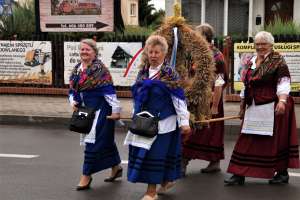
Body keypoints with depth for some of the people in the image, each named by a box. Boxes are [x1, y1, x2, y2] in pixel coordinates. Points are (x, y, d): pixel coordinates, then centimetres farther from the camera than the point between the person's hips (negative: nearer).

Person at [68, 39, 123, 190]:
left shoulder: (100, 69, -14)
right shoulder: (76, 70, 10)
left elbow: (109, 91, -18)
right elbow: (72, 90, 17)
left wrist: (116, 110, -20)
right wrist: (73, 101, -3)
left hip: (100, 111, -8)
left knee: (93, 142, -4)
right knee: (106, 141, 18)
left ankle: (86, 176, 5)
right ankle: (116, 167, 34)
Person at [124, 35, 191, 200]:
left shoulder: (169, 73, -9)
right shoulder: (143, 72, 9)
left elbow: (178, 99, -11)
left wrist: (184, 122, -14)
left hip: (163, 122, -7)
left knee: (155, 154, -5)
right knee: (143, 153, 11)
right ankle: (166, 180, 31)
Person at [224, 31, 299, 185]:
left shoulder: (277, 60, -4)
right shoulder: (251, 62, 15)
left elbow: (283, 83, -14)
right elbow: (246, 87, 20)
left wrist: (282, 101, -28)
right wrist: (242, 107, 20)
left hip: (272, 108, -6)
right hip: (253, 109, 6)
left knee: (277, 139, 3)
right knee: (247, 141, 5)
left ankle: (282, 172, 18)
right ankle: (239, 174, 8)